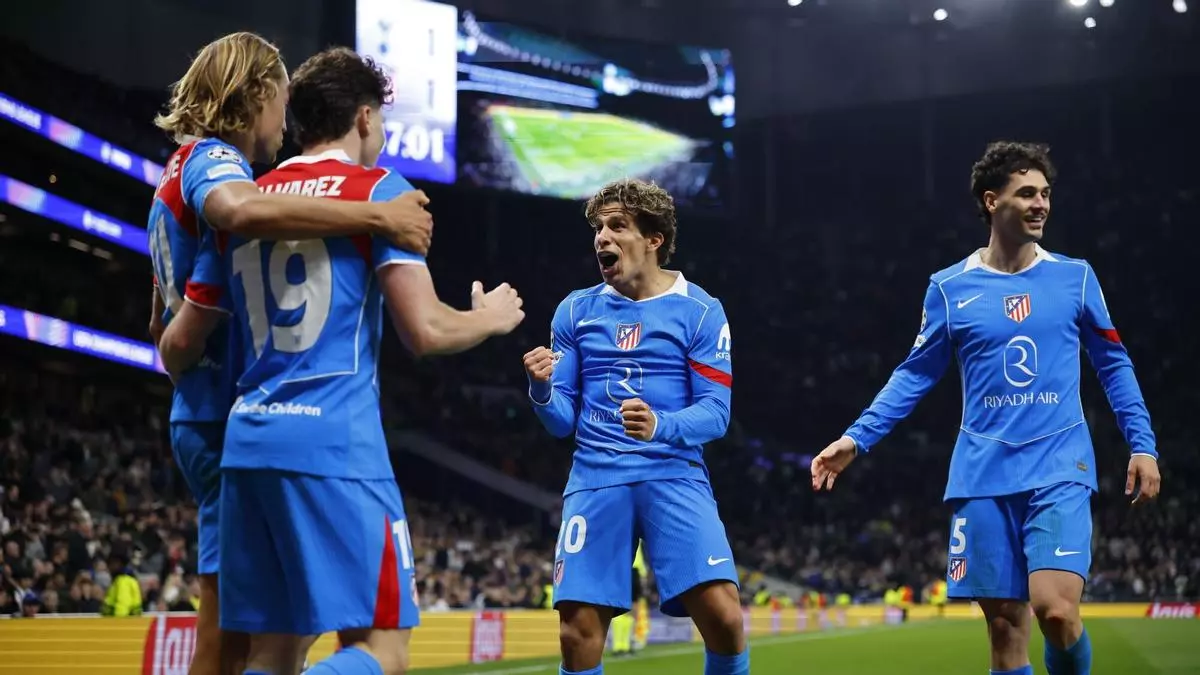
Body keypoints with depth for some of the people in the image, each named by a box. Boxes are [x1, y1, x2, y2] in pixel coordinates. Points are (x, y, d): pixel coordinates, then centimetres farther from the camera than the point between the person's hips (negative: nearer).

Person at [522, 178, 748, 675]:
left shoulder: (699, 311, 2)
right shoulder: (576, 311, 10)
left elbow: (715, 412, -3)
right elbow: (562, 420, 9)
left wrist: (660, 426, -23)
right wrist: (541, 388, -14)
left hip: (674, 476, -2)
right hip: (596, 480, 2)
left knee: (723, 616, -17)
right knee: (578, 631, -6)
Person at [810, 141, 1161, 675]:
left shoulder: (1074, 276, 5)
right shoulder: (949, 288, 5)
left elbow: (1113, 364, 12)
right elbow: (915, 374, 11)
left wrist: (1143, 444, 4)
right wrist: (856, 439, 2)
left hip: (1059, 468, -1)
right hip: (983, 476, 1)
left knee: (1055, 610, -19)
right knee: (1005, 626, 2)